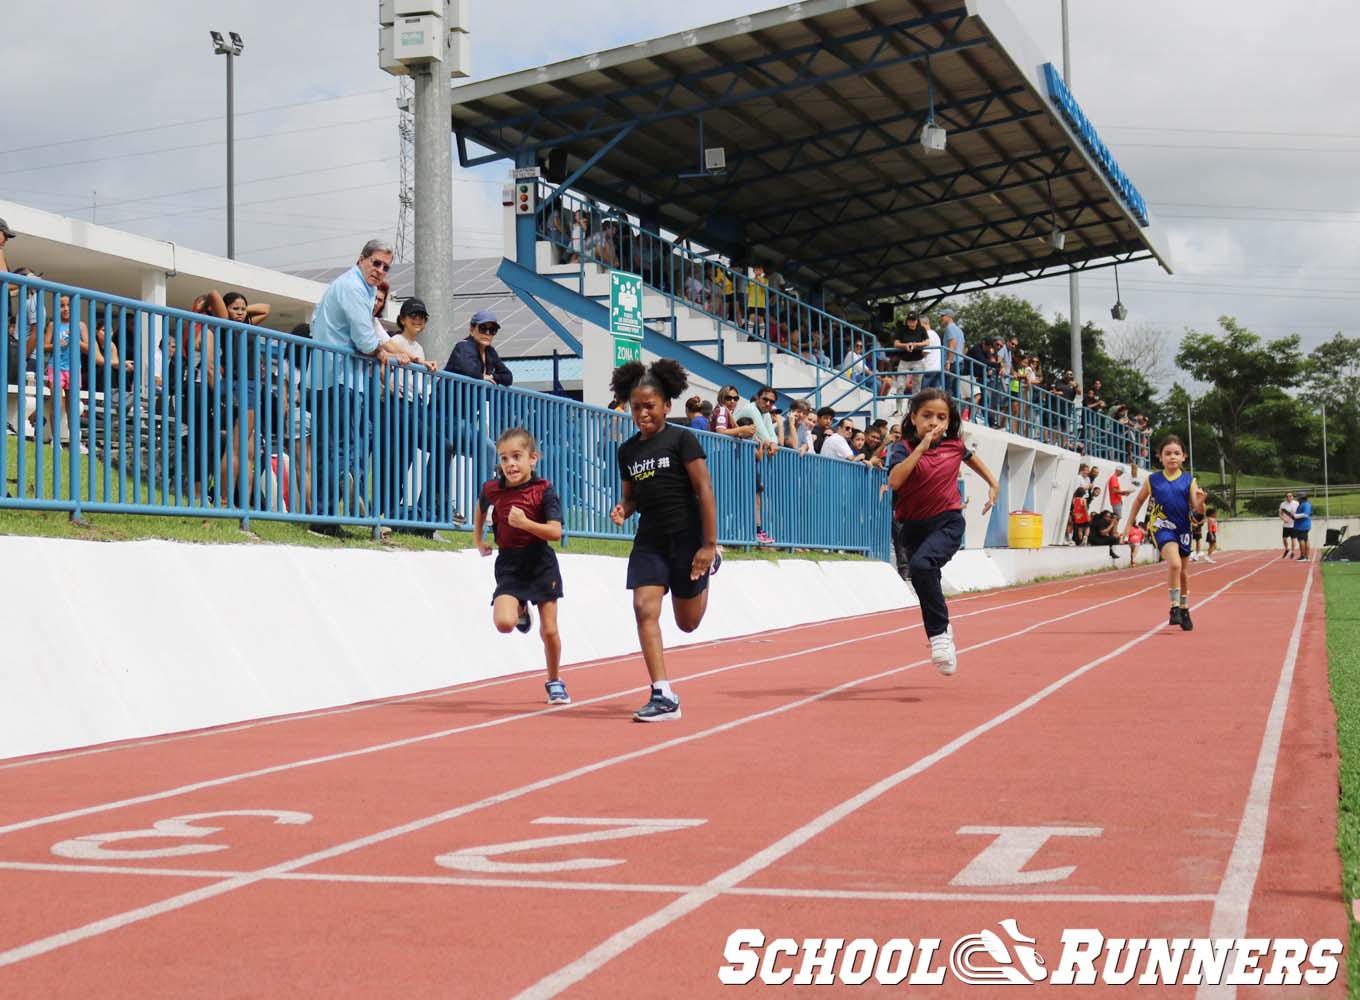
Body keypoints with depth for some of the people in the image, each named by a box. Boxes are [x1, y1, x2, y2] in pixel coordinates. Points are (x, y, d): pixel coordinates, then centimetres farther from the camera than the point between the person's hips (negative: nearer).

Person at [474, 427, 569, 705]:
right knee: (503, 622, -19)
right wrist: (478, 539, 21)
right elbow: (481, 506, 23)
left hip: (541, 565, -2)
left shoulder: (543, 491, -13)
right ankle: (521, 611, 19)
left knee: (549, 631, 4)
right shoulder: (492, 489, -3)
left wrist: (525, 523, -31)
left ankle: (554, 682, 26)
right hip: (509, 565, 2)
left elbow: (556, 532, -20)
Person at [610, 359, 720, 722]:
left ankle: (708, 567, 41)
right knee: (644, 609, -15)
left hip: (686, 536, -4)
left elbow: (705, 490, -10)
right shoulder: (628, 450, 8)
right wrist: (622, 510, -7)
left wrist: (709, 545, -15)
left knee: (688, 623, 9)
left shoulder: (681, 439, -8)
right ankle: (663, 696, -14)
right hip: (649, 538, 4)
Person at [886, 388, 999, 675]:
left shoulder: (954, 444, 0)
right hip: (914, 527, 2)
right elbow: (894, 481, -29)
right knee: (925, 582, 13)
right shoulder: (905, 448, -9)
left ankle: (939, 634, -20)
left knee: (921, 564, -29)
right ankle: (942, 629, 37)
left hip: (948, 523, -2)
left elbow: (970, 457, 26)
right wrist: (922, 446, -28)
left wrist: (993, 484, 24)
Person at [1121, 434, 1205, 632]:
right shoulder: (1153, 480, -2)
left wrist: (1200, 502, -30)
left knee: (1184, 573, 14)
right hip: (1162, 527, -3)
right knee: (1174, 563, -27)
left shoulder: (1189, 480, -2)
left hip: (1182, 529, 3)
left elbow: (1198, 509, -7)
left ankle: (1184, 610, 33)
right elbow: (1139, 500, 13)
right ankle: (1174, 607, -17)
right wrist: (1129, 524, 13)